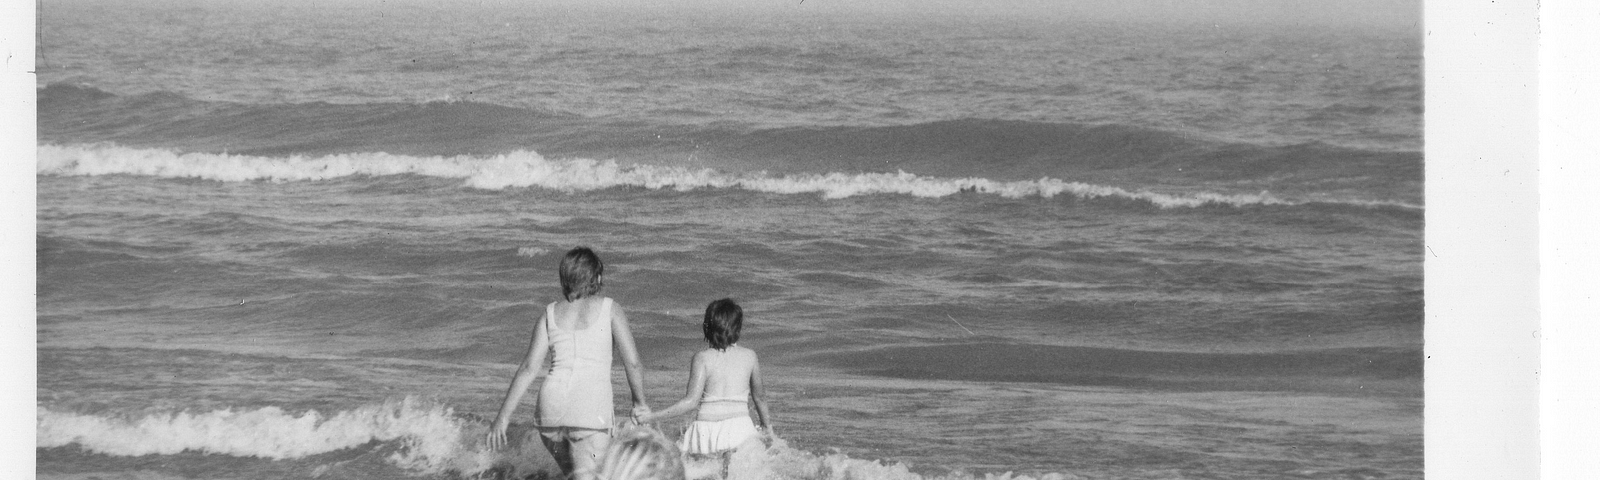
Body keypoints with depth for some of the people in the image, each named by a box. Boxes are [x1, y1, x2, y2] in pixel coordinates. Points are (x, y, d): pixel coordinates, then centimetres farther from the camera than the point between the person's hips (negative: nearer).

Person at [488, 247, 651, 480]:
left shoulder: (551, 314, 13)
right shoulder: (609, 309, 5)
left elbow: (528, 368, 6)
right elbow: (632, 362, 2)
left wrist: (504, 416, 7)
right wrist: (639, 403, 18)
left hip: (551, 408, 4)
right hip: (592, 409, -4)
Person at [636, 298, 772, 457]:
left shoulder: (702, 358, -4)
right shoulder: (749, 356, 4)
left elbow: (691, 401, -11)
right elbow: (759, 396, 17)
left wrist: (649, 417, -8)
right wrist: (767, 426, 34)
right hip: (740, 429, 1)